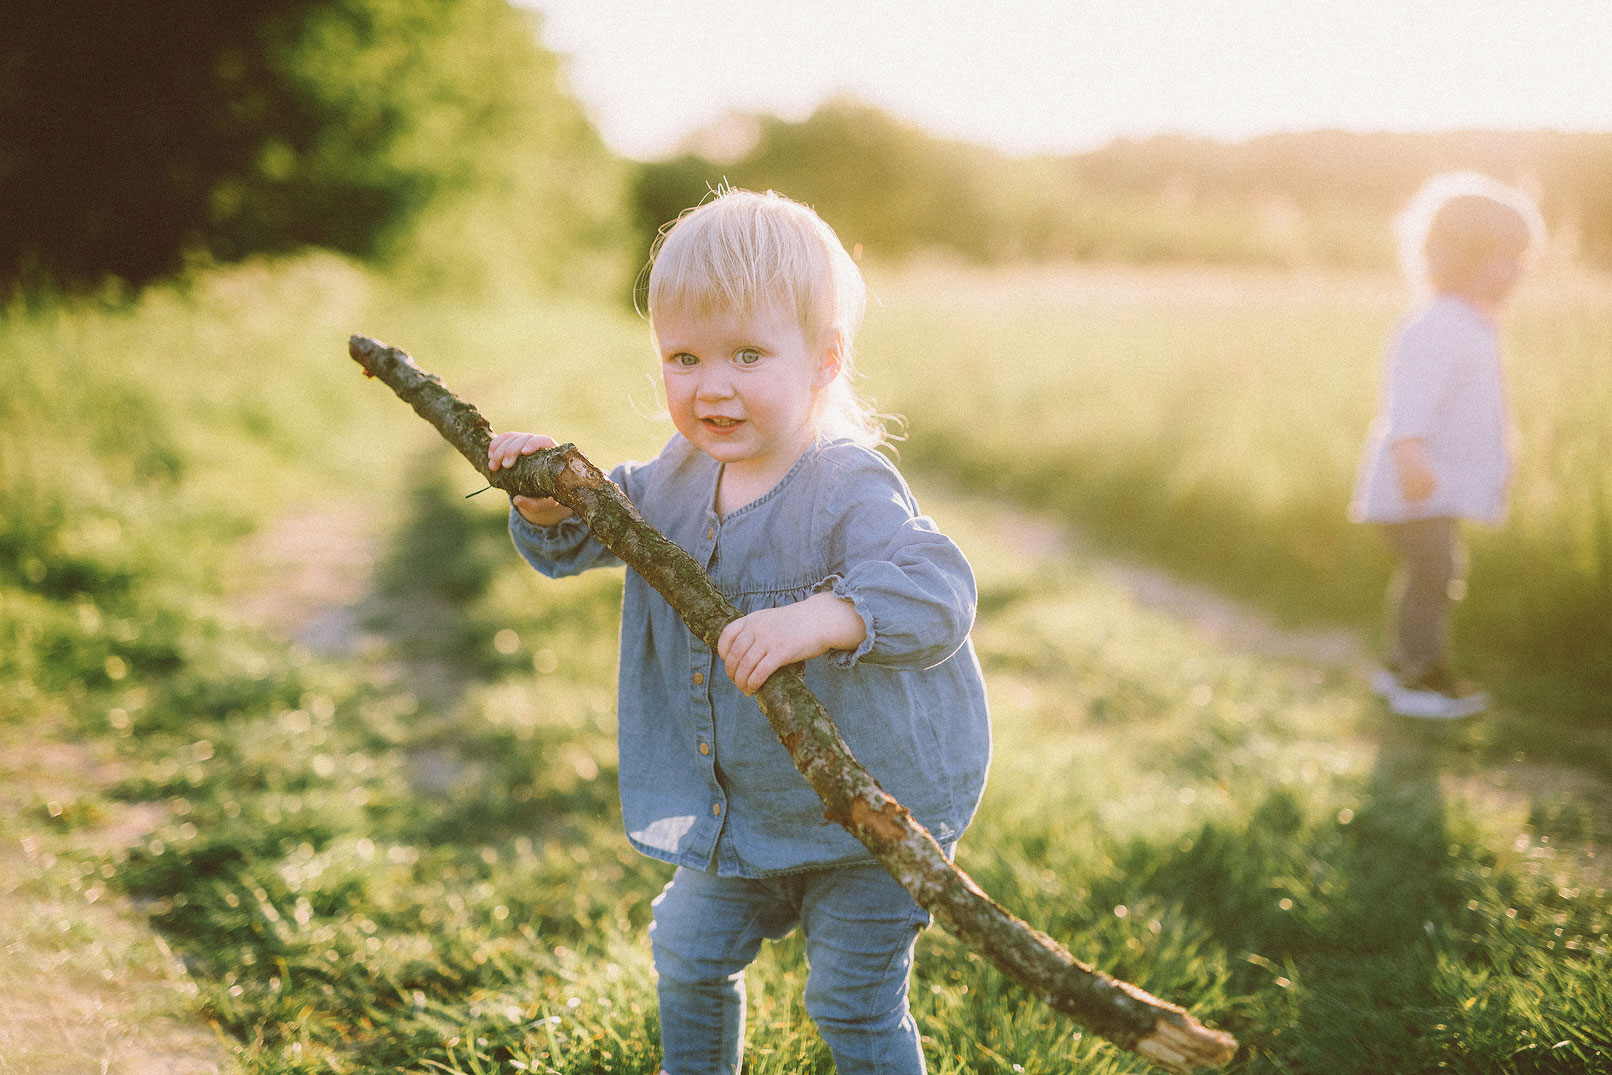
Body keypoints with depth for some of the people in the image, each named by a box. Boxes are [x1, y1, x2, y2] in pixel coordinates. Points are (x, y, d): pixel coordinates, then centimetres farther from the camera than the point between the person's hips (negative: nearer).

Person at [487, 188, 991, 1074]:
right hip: (734, 807, 7)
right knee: (688, 951, 24)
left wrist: (817, 620, -51)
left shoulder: (848, 492, -26)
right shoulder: (678, 476, -3)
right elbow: (578, 538, 10)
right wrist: (547, 498, -12)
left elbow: (939, 593, -38)